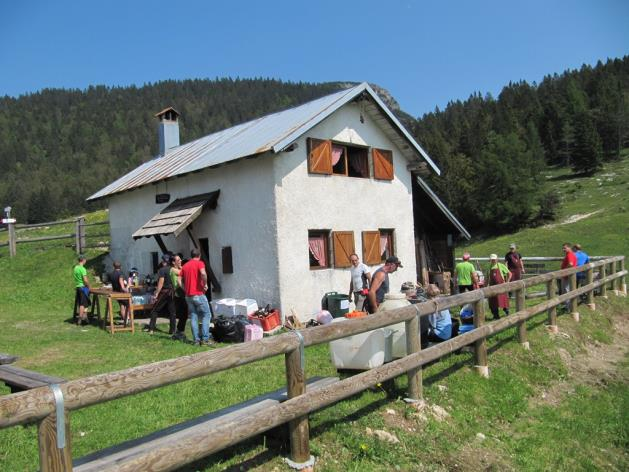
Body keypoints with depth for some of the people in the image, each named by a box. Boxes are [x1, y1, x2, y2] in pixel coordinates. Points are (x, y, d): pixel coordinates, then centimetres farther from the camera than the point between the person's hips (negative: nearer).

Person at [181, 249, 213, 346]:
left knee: (193, 317, 9)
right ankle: (205, 339, -3)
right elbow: (203, 273, -24)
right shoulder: (200, 263, -4)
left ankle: (196, 340, 7)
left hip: (188, 295, 6)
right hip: (198, 294, -6)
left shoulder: (185, 266, 13)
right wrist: (205, 284, -12)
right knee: (206, 315, 2)